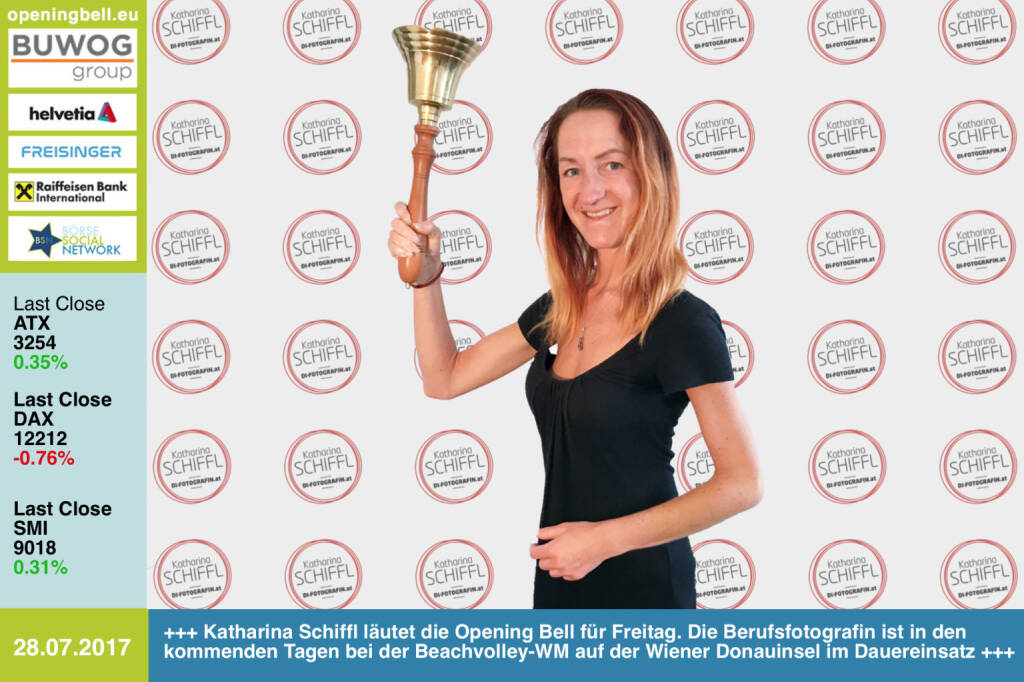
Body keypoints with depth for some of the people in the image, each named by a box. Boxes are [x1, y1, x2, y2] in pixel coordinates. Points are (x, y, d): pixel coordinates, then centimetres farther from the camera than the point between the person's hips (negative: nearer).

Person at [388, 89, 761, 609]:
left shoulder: (684, 323, -17)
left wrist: (607, 537, -20)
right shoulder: (562, 309, 3)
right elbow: (445, 379, 10)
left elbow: (741, 485, -17)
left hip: (640, 583, -6)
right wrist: (425, 276, -4)